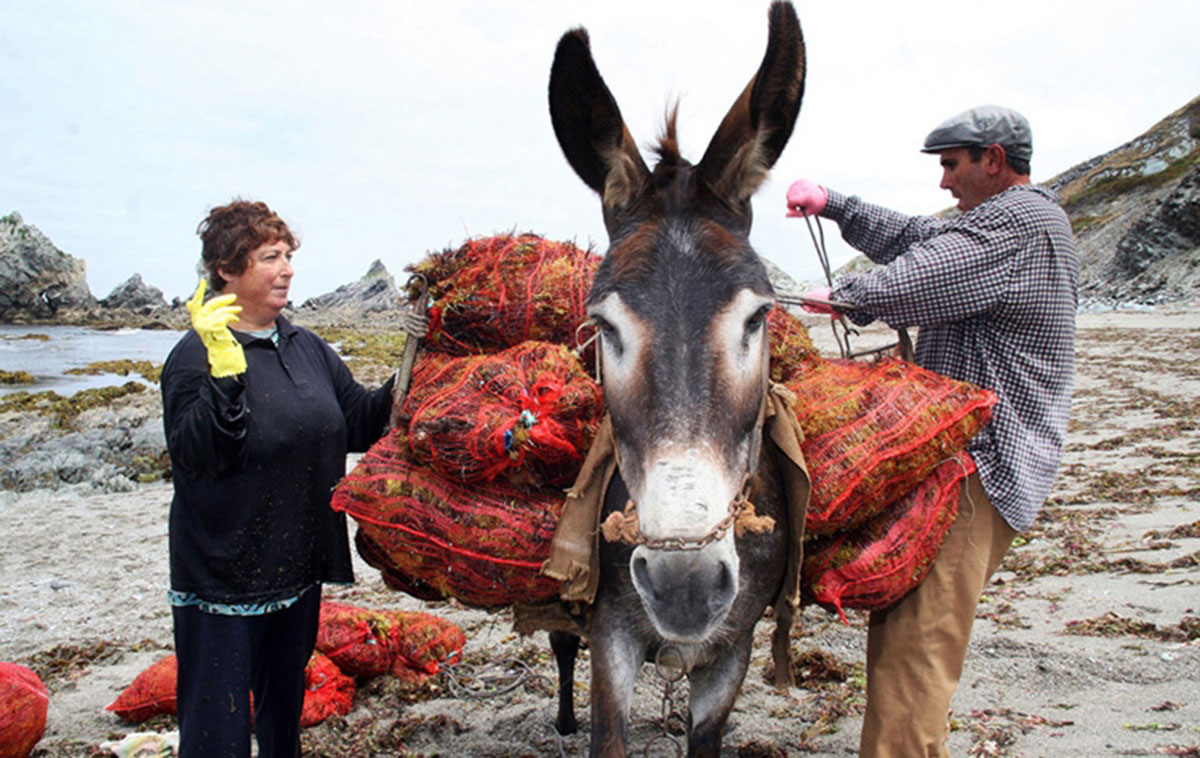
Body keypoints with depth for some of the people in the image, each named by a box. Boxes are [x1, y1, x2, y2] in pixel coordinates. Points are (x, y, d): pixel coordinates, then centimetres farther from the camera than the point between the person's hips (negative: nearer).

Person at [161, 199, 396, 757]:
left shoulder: (307, 348, 7)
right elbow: (198, 455, -24)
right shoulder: (197, 355, -13)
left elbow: (358, 425, 8)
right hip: (223, 574, -6)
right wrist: (224, 371, -33)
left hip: (299, 567, 6)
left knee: (285, 709, 24)